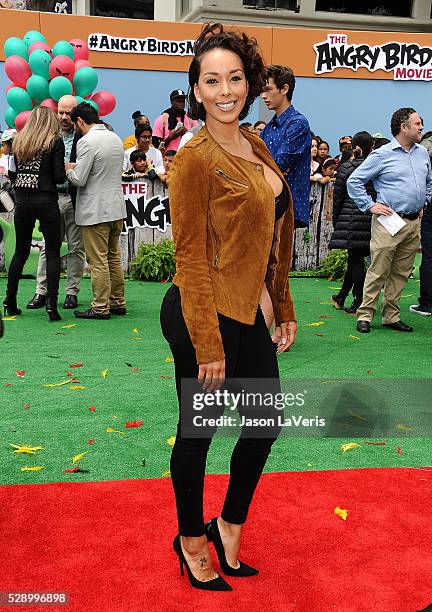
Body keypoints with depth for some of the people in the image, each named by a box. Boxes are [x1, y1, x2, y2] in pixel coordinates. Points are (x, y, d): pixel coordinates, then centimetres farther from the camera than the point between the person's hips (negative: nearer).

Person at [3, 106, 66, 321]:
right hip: (46, 201, -4)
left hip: (22, 201, 4)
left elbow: (12, 174, 8)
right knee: (52, 253, 3)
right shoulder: (55, 141, -5)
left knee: (21, 251, 16)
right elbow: (59, 177, -11)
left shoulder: (19, 141, 7)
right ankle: (51, 303, -3)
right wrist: (67, 170, 10)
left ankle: (10, 300, 18)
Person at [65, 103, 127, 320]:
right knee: (114, 258, 14)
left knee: (98, 261, -3)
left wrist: (68, 169, 3)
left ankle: (100, 307, 2)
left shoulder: (87, 141, -15)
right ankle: (118, 302, 20)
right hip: (117, 208, 8)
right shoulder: (115, 138, 12)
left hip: (96, 210, -8)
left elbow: (79, 179, -18)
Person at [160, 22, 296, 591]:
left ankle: (230, 526, 39)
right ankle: (191, 539, 33)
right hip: (205, 313, -8)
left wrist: (285, 309, 14)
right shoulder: (195, 158, -15)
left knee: (266, 424, 18)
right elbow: (190, 256, -17)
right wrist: (209, 344, -17)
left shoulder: (256, 146, 9)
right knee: (198, 432, 10)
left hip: (248, 311, 8)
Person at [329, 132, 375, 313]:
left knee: (356, 259, 1)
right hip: (372, 220, 3)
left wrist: (336, 221, 8)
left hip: (350, 218, -3)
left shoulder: (346, 167, -3)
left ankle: (359, 302, 1)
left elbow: (337, 197, -1)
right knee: (356, 259, 13)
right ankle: (341, 297, 26)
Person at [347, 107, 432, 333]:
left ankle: (391, 316, 17)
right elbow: (354, 181, -4)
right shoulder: (382, 154, -5)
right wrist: (370, 205, -7)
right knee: (378, 271, -6)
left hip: (414, 223, 6)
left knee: (401, 273, 9)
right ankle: (365, 315, 2)